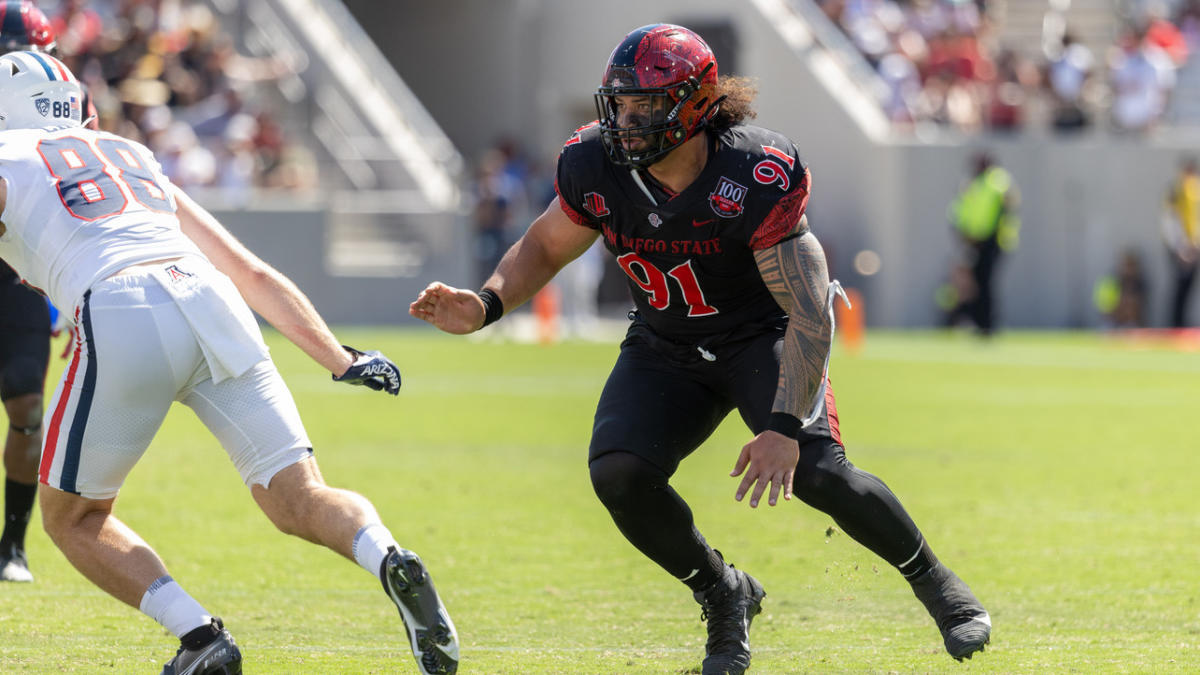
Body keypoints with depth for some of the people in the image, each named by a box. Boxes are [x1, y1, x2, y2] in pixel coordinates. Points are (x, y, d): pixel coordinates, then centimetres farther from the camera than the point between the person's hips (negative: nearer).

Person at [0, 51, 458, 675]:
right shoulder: (133, 161, 34)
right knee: (301, 502, 5)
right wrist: (339, 360, 33)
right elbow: (254, 275, 31)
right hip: (211, 301, 5)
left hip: (121, 317, -5)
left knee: (73, 516, 15)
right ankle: (388, 559, -27)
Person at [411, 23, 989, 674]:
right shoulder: (598, 165, -16)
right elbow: (544, 248, 4)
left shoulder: (756, 176, -30)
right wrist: (484, 306, -15)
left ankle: (937, 584, 2)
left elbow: (810, 314, -31)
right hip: (667, 346, 4)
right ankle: (725, 596, 7)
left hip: (764, 335, -4)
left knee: (812, 469, -26)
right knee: (618, 473, -21)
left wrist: (784, 426, -40)